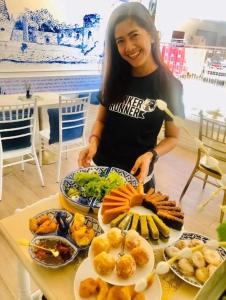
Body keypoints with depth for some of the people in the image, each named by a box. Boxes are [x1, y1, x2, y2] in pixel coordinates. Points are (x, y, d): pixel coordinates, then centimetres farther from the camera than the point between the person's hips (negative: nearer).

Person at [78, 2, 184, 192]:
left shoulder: (170, 86, -12)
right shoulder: (115, 78, -3)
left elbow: (173, 137, -5)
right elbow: (101, 119, 5)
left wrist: (150, 155, -23)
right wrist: (93, 141, -14)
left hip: (137, 175, -3)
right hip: (100, 168, 4)